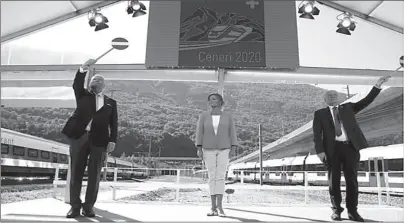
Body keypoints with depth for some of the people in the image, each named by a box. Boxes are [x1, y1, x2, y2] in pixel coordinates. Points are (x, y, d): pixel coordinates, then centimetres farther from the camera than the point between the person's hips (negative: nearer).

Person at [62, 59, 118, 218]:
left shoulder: (110, 102, 15)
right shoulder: (83, 95, 17)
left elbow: (113, 124, 7)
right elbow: (76, 85, -4)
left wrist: (112, 141, -5)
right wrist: (83, 70, -19)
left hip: (99, 140, 0)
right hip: (79, 136, 1)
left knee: (94, 175, 1)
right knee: (76, 172, 3)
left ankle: (89, 206, 10)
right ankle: (75, 206, 10)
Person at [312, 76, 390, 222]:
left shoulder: (348, 108, 16)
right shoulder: (320, 113, 7)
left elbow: (366, 101, 6)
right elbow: (317, 134, -1)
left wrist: (377, 86, -4)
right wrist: (320, 151, -12)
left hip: (350, 147, 2)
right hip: (333, 149, -2)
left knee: (352, 180, 5)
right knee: (334, 180, 4)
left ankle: (352, 211, 14)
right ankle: (336, 210, 16)